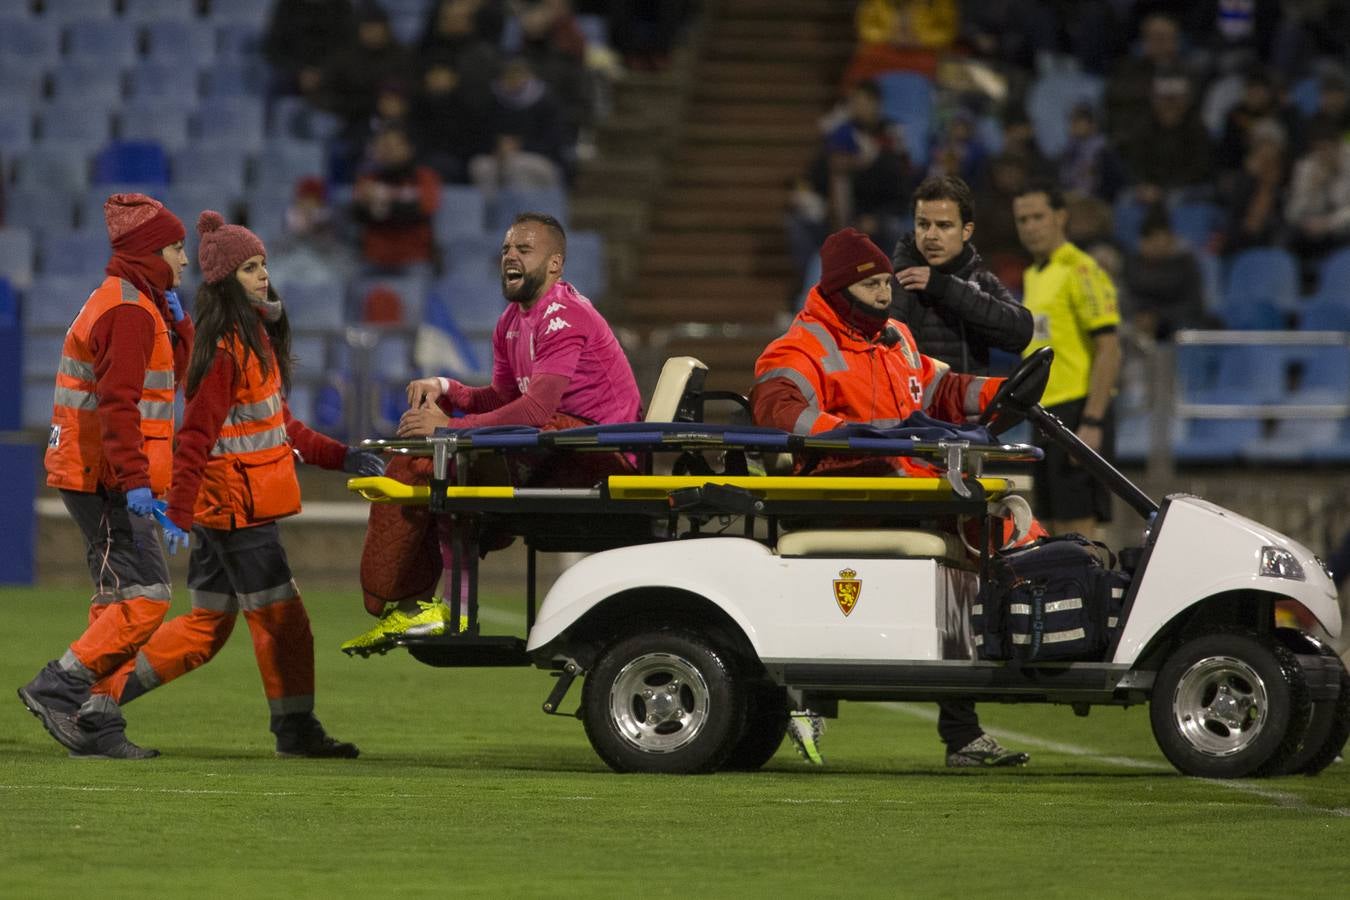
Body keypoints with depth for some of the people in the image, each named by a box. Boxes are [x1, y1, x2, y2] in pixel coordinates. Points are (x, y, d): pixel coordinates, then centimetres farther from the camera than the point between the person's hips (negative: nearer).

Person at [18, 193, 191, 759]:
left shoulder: (132, 304, 19)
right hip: (106, 479, -11)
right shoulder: (129, 312, -14)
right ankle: (58, 687, -12)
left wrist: (173, 313, 10)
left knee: (118, 600, 12)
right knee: (145, 596, -14)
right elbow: (118, 401, -23)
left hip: (96, 477, 11)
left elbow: (176, 370, 24)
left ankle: (95, 725, 12)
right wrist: (135, 479, -28)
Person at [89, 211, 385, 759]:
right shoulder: (226, 348, -17)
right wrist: (177, 514, -23)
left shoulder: (256, 338, 14)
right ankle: (296, 730, 6)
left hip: (222, 507, 10)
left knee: (207, 627, 14)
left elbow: (280, 425, 22)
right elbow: (196, 436, -20)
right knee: (280, 616, -3)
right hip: (236, 504, -10)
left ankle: (102, 690, 17)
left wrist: (340, 457, 17)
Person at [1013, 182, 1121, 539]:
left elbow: (1109, 350, -16)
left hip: (1078, 411, -9)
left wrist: (1091, 423, -21)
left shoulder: (1081, 271, -10)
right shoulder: (1033, 275, 18)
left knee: (1076, 525, -11)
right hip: (1047, 413, 9)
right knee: (1051, 531, 9)